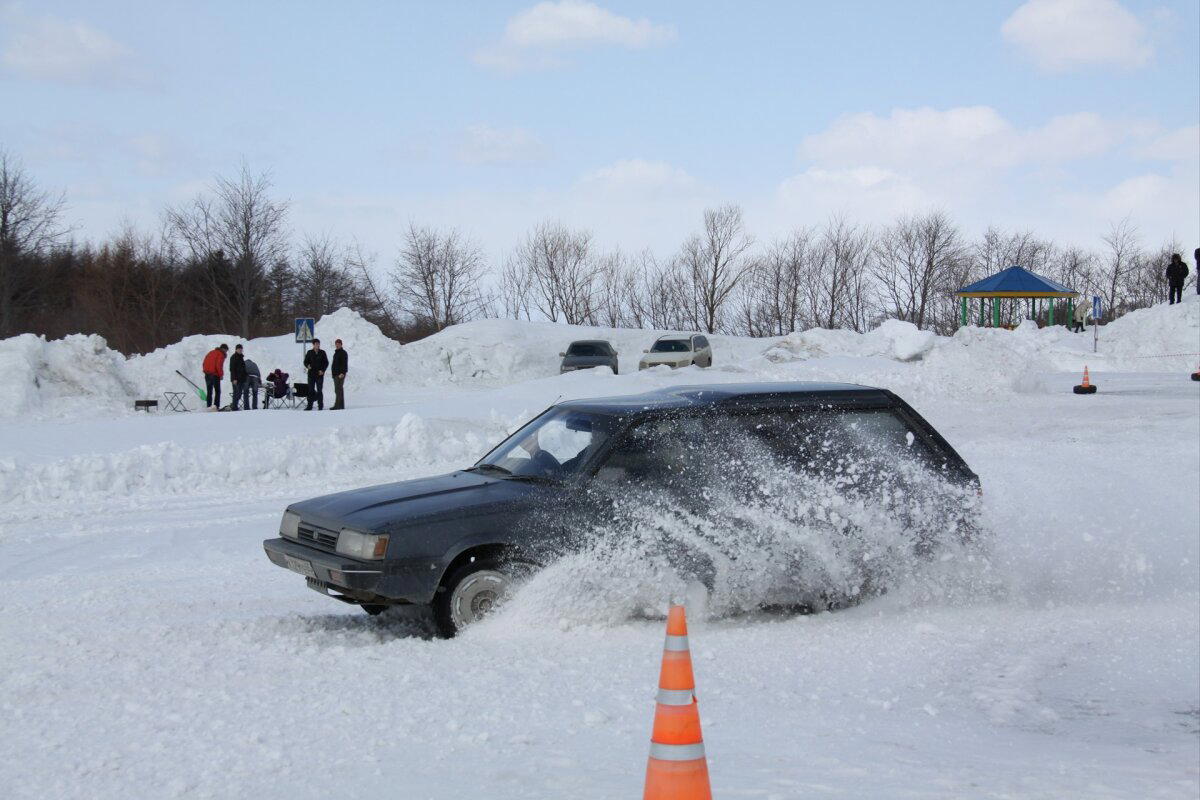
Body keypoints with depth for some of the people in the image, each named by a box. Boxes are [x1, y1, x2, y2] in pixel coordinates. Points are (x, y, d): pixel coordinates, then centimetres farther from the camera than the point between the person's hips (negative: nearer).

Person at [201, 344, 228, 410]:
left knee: (209, 391, 11)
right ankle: (216, 405, -11)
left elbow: (204, 363, 16)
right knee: (217, 391, -1)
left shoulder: (211, 352, 18)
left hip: (207, 374, 7)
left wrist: (206, 371, 15)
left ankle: (208, 406, 6)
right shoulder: (221, 354, -5)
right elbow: (219, 365, -16)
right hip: (215, 375, -7)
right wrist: (221, 374, -7)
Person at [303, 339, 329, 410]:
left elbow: (326, 362, 7)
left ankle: (320, 406, 3)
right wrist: (307, 366, -14)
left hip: (319, 374, -1)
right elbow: (305, 361, 8)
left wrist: (323, 370, -6)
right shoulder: (309, 353, 7)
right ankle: (309, 406, 6)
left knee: (319, 390, -1)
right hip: (311, 374, 1)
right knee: (310, 390, 2)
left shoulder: (322, 353, 6)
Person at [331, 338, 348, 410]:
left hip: (340, 374, -10)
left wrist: (342, 373, -25)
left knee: (338, 390, -14)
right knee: (338, 390, 9)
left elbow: (344, 364, -16)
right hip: (335, 374, 10)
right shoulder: (336, 353, 21)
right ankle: (341, 405, 12)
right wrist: (334, 373, 21)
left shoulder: (343, 353, -8)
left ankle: (337, 405, -19)